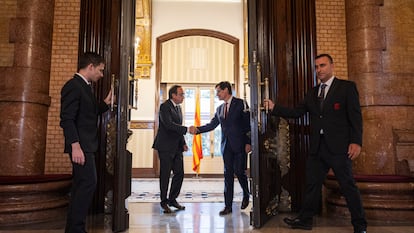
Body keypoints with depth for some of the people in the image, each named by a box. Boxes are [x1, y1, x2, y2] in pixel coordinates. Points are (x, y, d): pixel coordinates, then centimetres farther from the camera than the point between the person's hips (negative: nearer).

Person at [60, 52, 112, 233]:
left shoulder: (84, 87, 18)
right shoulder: (73, 86, -12)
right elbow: (67, 119, -19)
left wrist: (106, 103, 15)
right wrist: (75, 146, -25)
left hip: (86, 145, 10)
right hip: (80, 146, -10)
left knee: (81, 185, 12)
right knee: (89, 183, -11)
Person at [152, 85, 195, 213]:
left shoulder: (178, 108, 16)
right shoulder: (165, 106, -11)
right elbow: (169, 125, -24)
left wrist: (183, 143, 11)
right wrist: (187, 129, -26)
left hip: (177, 147, 8)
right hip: (166, 147, -8)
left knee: (179, 174, 8)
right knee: (165, 175, 1)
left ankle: (172, 199, 23)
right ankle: (164, 202, 15)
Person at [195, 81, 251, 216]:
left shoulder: (240, 103, -2)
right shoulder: (220, 109, 15)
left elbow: (248, 123, -6)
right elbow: (212, 125, 10)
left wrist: (248, 143, -12)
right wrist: (197, 129, -6)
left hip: (239, 144, -5)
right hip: (226, 145, 5)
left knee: (239, 171, -2)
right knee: (228, 174, 5)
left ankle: (246, 195, 27)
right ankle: (228, 206, 10)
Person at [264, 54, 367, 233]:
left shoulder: (347, 87, -1)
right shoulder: (313, 92, 15)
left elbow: (355, 116, -7)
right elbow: (296, 112, 11)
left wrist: (356, 142, -16)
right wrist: (274, 108, 2)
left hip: (338, 147, -5)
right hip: (317, 147, 6)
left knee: (348, 186, 2)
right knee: (312, 184, 13)